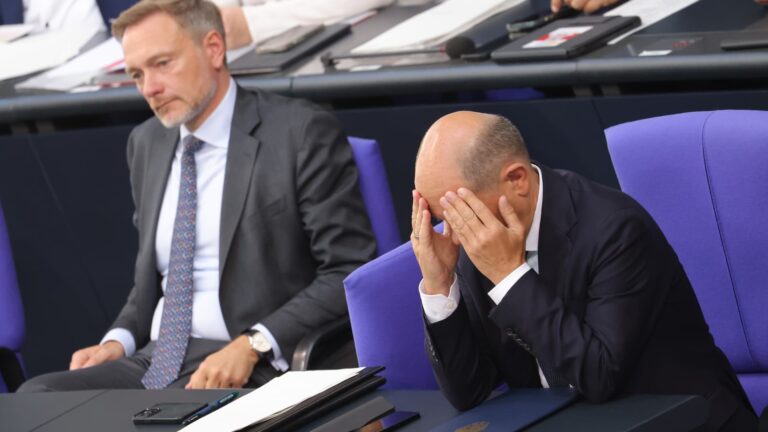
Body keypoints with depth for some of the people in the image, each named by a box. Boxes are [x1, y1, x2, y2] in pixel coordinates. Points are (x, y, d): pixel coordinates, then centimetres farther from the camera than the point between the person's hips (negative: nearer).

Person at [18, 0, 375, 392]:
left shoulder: (301, 133, -4)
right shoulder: (147, 144, 17)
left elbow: (352, 274, -9)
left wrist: (253, 345, -19)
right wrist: (120, 340, 5)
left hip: (252, 371, -7)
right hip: (156, 362, 7)